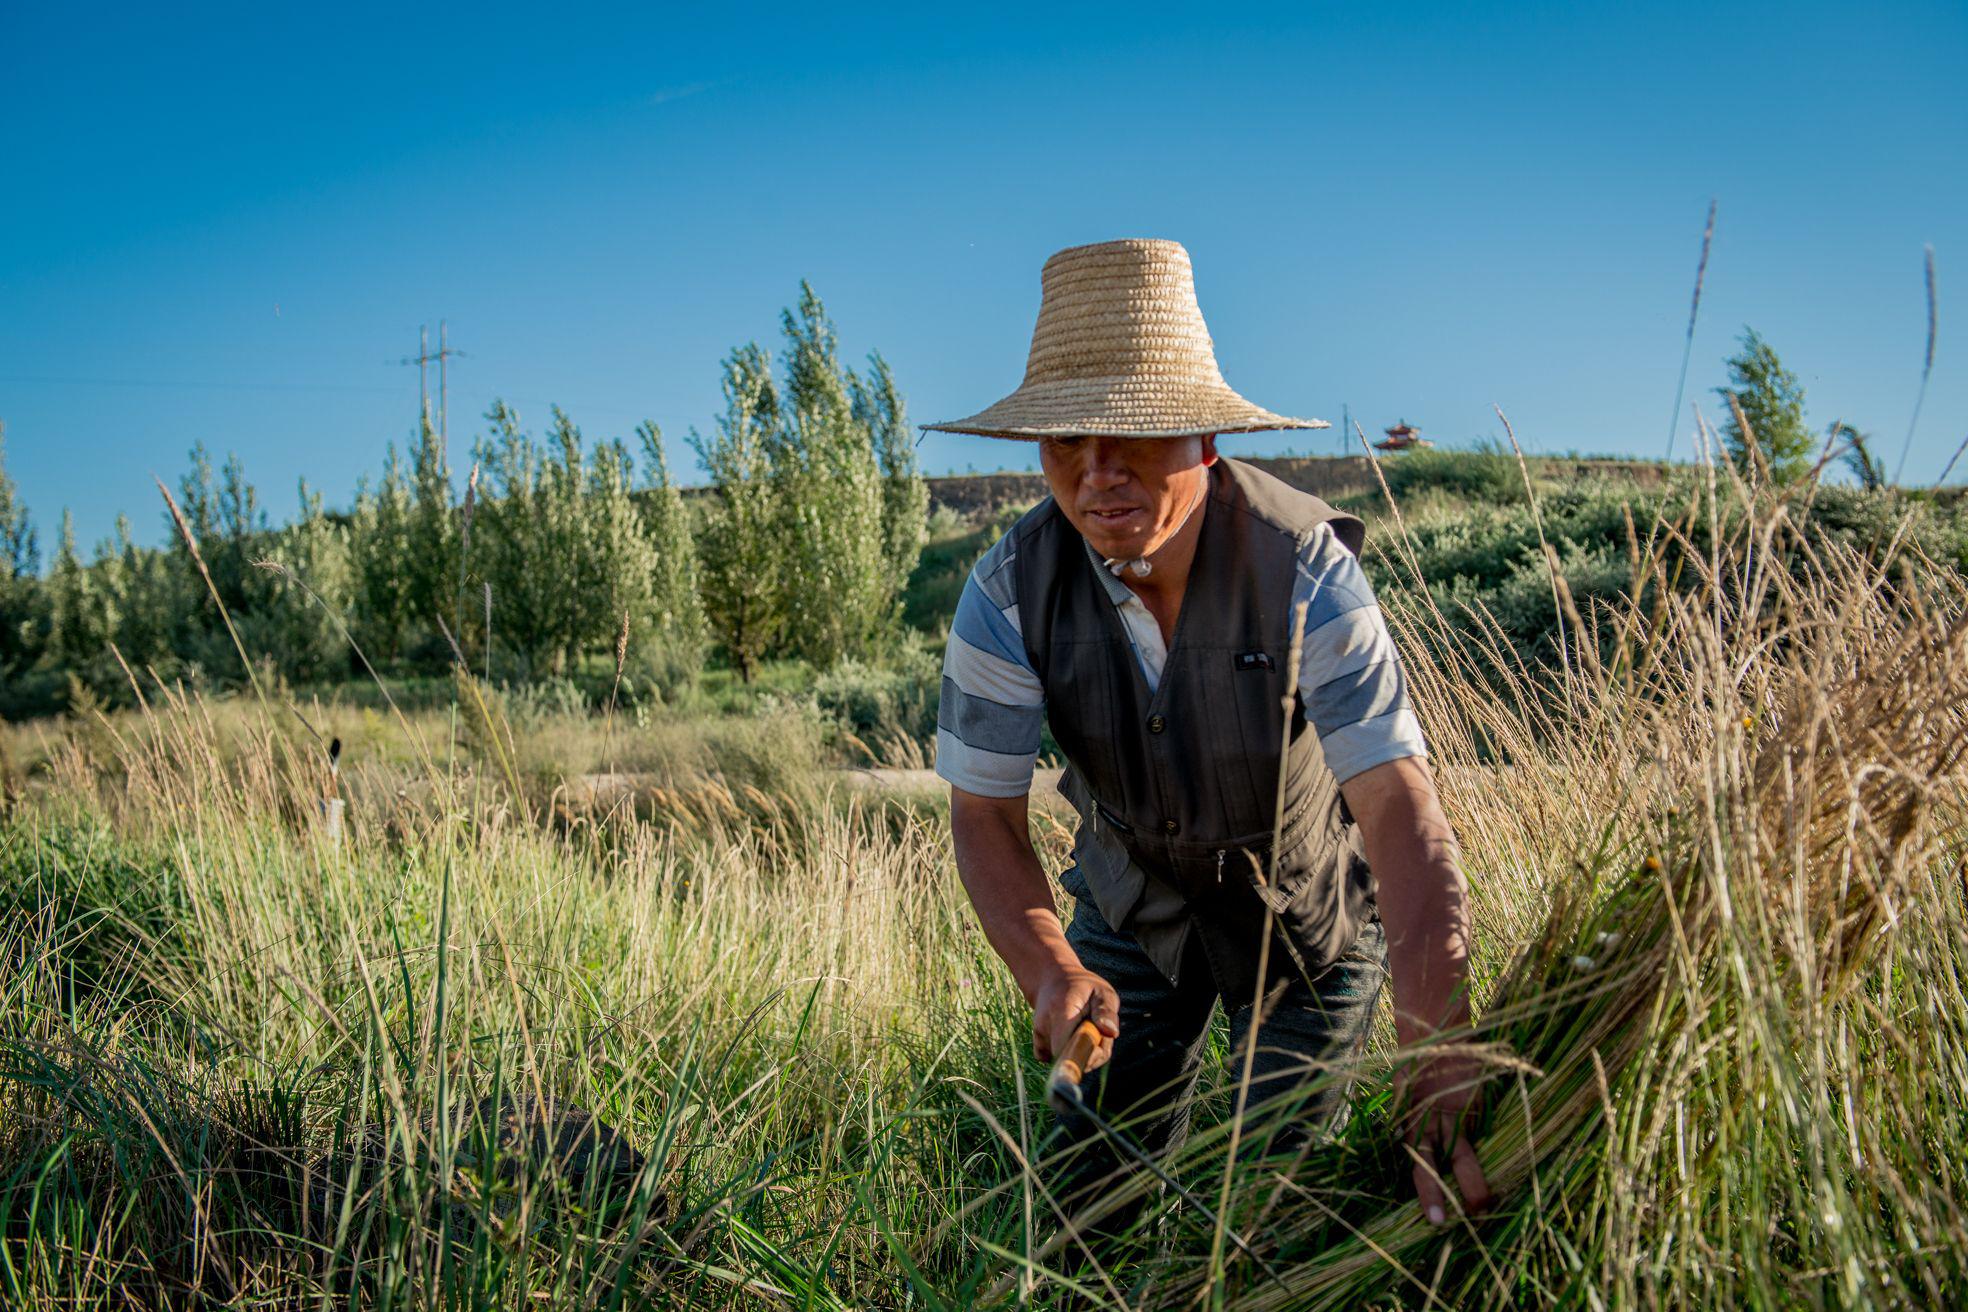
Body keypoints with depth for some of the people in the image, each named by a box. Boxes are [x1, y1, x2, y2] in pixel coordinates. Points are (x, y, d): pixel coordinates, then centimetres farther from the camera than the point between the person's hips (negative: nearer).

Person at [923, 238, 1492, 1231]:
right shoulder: (1011, 591, -24)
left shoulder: (1305, 571, -33)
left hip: (1304, 907, -2)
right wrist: (1053, 975, -38)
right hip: (1131, 899, 2)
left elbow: (1403, 816, -41)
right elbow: (984, 815, -17)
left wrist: (1441, 1093, -53)